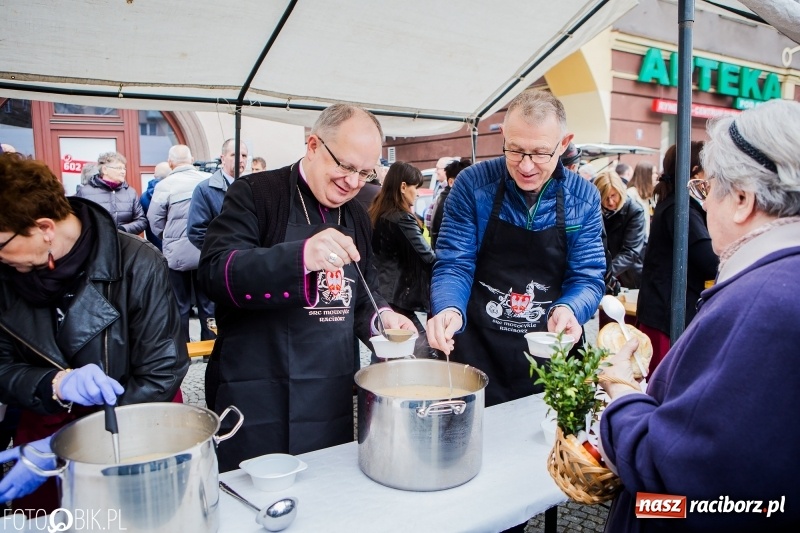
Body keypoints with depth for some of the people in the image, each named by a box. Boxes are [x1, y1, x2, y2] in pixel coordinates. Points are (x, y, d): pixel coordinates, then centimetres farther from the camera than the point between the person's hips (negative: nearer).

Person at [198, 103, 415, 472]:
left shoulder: (357, 215, 11)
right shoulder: (255, 193, -7)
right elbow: (214, 272, -21)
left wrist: (380, 316, -3)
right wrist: (301, 256, -35)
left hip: (333, 400, 6)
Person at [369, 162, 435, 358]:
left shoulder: (376, 214, 11)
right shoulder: (402, 219, -16)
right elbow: (427, 256, -16)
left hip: (379, 295, 9)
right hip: (396, 298, -9)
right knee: (423, 350, -4)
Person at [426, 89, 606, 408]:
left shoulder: (585, 199, -4)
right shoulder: (472, 185, -10)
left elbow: (587, 277, -4)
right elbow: (454, 265, -10)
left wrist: (569, 309, -26)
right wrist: (449, 309, -31)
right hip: (477, 357, -1)